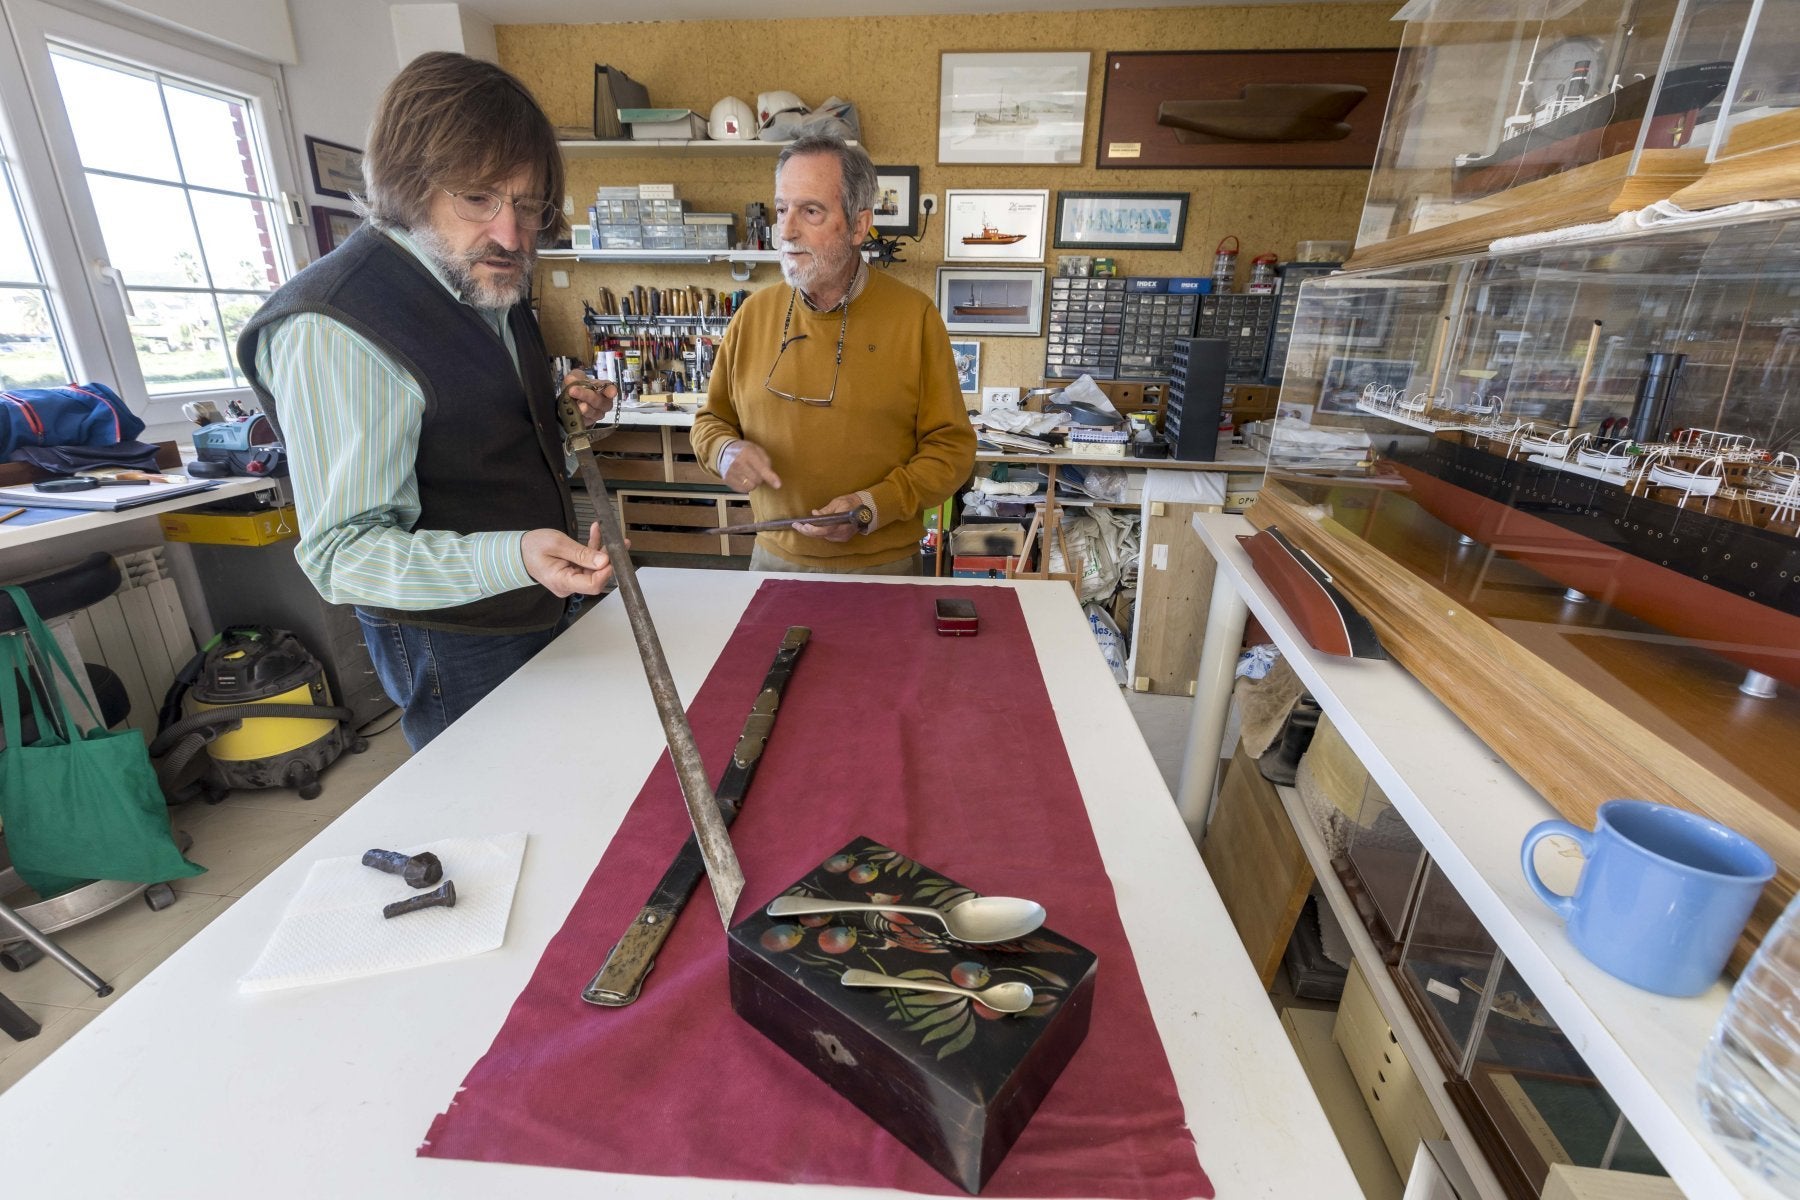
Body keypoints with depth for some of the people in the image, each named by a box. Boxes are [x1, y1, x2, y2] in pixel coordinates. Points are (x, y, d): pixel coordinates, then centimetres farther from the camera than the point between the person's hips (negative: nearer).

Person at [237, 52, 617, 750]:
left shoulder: (489, 280, 4)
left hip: (541, 608, 8)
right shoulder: (332, 331, -25)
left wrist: (557, 406, -1)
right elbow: (342, 553, -26)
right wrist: (512, 556, -42)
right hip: (457, 649, -8)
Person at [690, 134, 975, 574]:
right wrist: (727, 450, -12)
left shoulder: (914, 317, -9)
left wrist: (874, 506, -20)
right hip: (774, 558, 3)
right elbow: (712, 420, 10)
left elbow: (950, 447, -8)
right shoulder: (754, 314, 1)